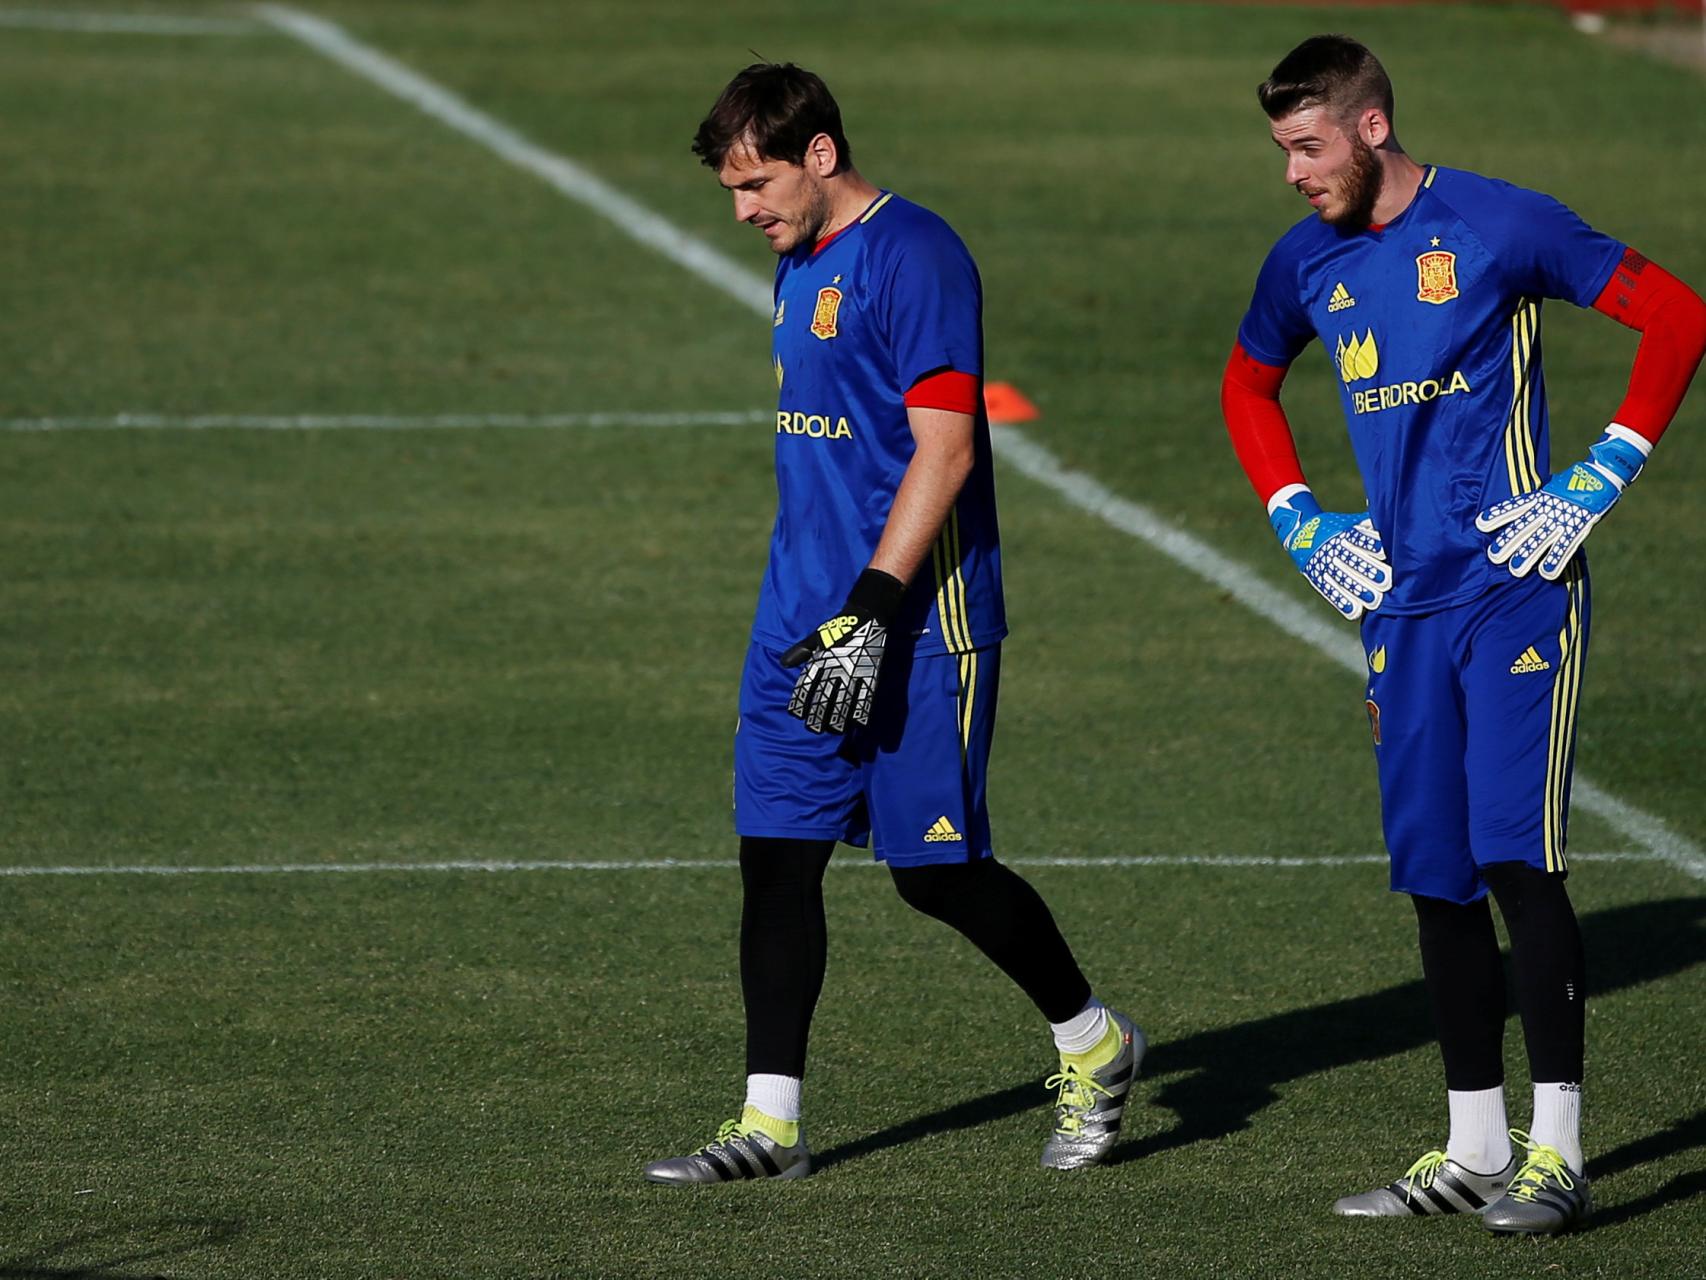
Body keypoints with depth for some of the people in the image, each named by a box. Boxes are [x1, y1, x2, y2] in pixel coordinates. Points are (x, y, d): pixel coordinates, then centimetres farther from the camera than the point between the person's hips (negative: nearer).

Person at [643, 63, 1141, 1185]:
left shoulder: (914, 256, -14)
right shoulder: (801, 264, 14)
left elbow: (943, 451, -19)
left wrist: (872, 613, -22)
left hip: (917, 625, -9)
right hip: (803, 618, 9)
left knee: (935, 869, -2)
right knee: (776, 852, 3)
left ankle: (1095, 1042, 20)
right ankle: (771, 1123, 6)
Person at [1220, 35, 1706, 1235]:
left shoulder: (1500, 225, -9)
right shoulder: (1308, 263, 9)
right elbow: (1247, 387, 29)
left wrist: (1600, 480, -9)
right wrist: (1299, 521, 15)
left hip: (1517, 589, -6)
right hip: (1401, 604, 6)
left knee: (1519, 859, -13)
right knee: (1435, 879, 7)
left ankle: (1558, 1150, -9)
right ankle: (1477, 1153, 15)